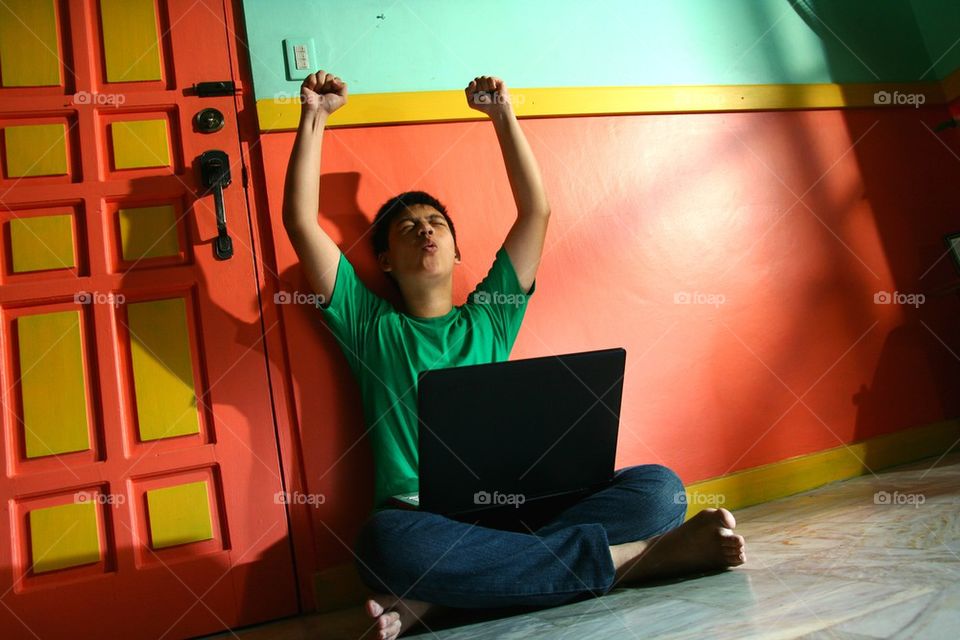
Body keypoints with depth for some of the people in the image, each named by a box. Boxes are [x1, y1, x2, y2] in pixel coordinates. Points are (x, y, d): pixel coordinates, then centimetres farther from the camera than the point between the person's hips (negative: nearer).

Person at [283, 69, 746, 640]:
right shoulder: (370, 327, 12)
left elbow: (537, 211, 15)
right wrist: (314, 117, 7)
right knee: (387, 541, -39)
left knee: (658, 486, -19)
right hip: (423, 523, -2)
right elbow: (301, 222, 6)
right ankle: (635, 556, -29)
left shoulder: (489, 318, 18)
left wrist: (503, 113, 14)